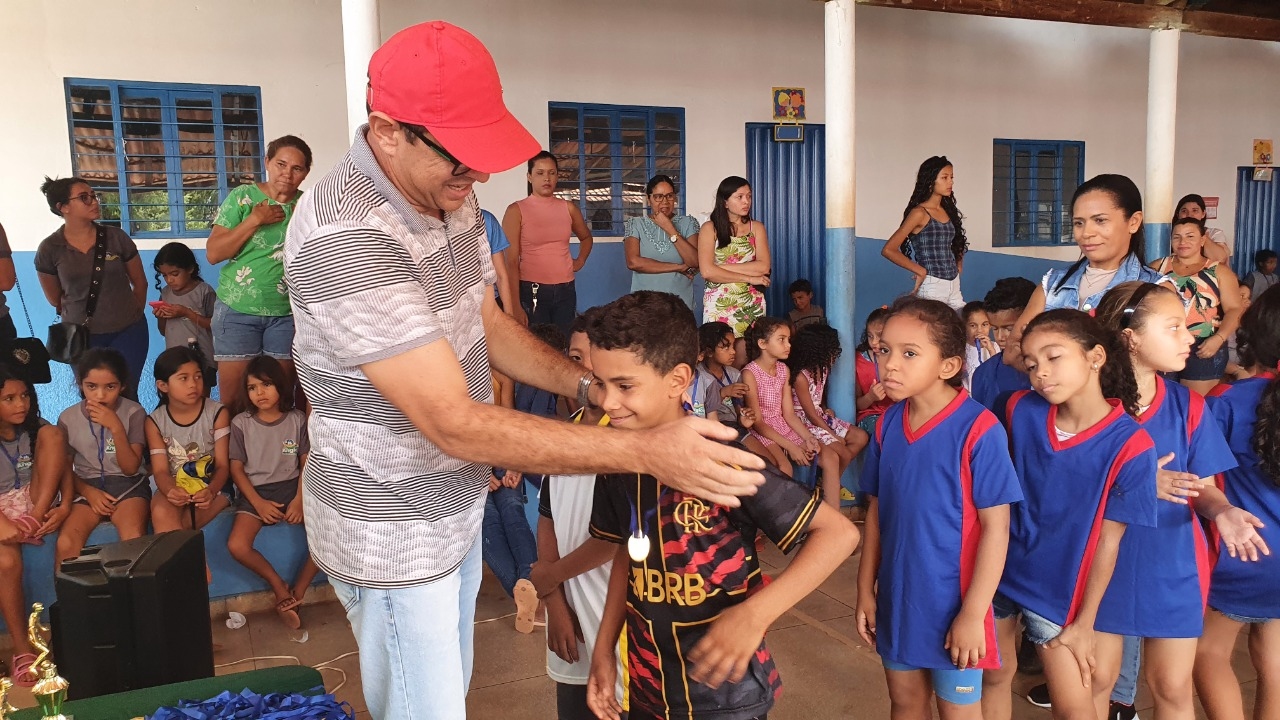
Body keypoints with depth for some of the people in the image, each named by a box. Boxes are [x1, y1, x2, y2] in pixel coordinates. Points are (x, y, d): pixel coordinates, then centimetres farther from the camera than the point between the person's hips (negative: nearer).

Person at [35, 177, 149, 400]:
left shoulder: (116, 237, -5)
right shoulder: (49, 248, -5)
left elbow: (139, 282, 6)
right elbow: (54, 299, 7)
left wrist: (132, 314, 9)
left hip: (127, 332, 0)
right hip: (82, 337, 1)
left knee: (125, 395, 4)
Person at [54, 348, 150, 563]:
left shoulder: (133, 413, -5)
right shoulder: (68, 418, 0)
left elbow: (131, 468, -9)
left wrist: (116, 427, -21)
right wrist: (88, 491, -9)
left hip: (128, 485, -2)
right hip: (87, 487, 2)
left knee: (135, 541, -31)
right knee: (66, 544, -26)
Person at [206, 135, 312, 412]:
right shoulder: (241, 197, -1)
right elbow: (213, 253, -7)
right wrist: (255, 220, -13)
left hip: (287, 313, 2)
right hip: (238, 310, -1)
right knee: (232, 397, 2)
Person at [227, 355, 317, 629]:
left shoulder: (297, 420, 1)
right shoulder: (240, 423, 0)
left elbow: (307, 464, 2)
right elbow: (236, 468, 0)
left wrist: (299, 500, -12)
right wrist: (259, 504, -11)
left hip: (292, 487, 1)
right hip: (255, 492, 0)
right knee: (236, 545, -27)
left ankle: (298, 589, -4)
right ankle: (279, 585, -2)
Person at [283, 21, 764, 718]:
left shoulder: (449, 196, -3)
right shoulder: (343, 237, -31)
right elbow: (454, 423, -33)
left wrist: (591, 385, -7)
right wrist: (646, 451, -34)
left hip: (456, 502, 8)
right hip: (391, 536, -8)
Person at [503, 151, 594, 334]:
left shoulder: (568, 208, 8)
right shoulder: (516, 211, -4)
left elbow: (586, 237, 30)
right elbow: (511, 261, -9)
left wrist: (580, 261, 11)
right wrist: (516, 306, -16)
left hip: (566, 290, 4)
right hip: (532, 291, -4)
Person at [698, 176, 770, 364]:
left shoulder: (756, 227, 8)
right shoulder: (710, 228, -1)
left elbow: (763, 266, -5)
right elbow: (707, 271, -12)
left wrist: (723, 266, -11)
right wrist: (749, 278, -11)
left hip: (752, 305, 2)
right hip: (719, 305, -2)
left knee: (745, 364, 4)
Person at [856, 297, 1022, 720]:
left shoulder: (979, 429, -18)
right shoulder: (887, 424, -2)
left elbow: (996, 528, -15)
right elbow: (876, 511, 6)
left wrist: (973, 613, -15)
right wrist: (866, 590, 6)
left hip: (952, 601, -5)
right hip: (896, 597, 5)